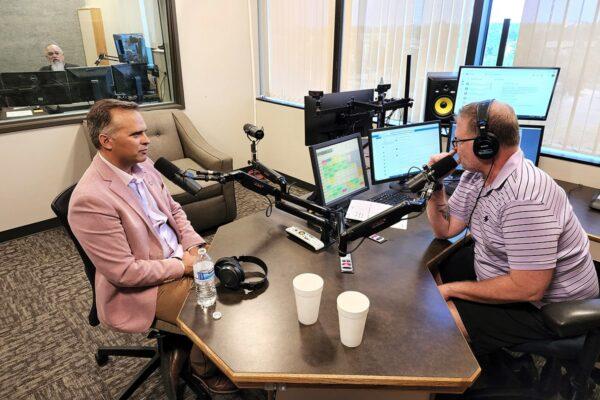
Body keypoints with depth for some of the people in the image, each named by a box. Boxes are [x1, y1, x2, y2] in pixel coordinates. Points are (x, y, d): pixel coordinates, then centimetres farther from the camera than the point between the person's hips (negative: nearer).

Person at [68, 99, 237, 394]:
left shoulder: (143, 166, -2)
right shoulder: (90, 199, -26)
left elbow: (173, 209, 10)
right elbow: (124, 272, -24)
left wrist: (194, 246, -6)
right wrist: (183, 266, -18)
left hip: (180, 257, 8)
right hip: (145, 287, -8)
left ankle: (186, 351, 24)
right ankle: (203, 369, 20)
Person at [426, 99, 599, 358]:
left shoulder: (524, 198, -33)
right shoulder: (475, 175, -3)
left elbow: (529, 289, -32)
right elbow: (445, 230, 4)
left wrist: (451, 289, -23)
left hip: (543, 305, -9)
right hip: (498, 272, 9)